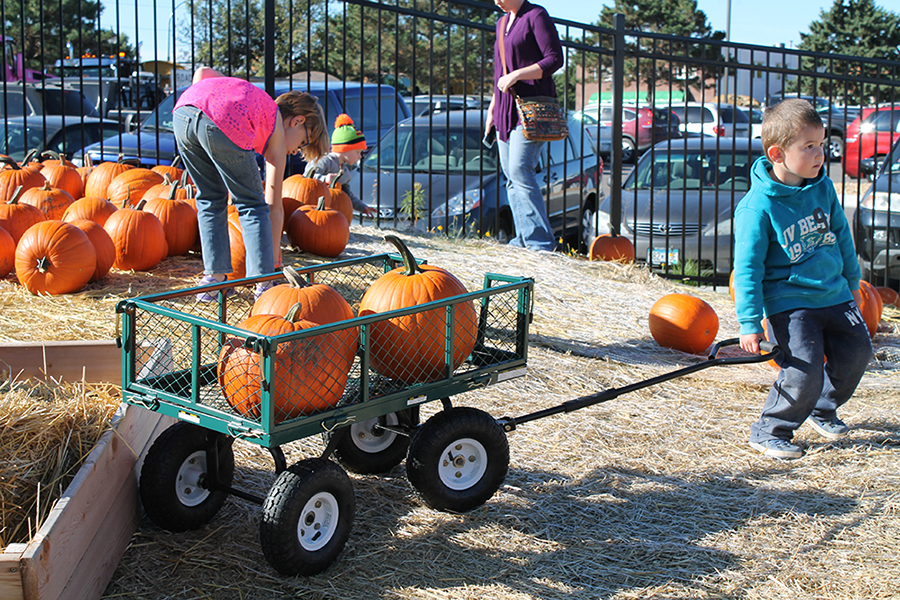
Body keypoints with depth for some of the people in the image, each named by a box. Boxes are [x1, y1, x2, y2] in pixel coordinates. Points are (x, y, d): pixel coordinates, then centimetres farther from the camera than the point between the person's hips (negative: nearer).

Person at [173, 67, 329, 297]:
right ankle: (263, 282, 8)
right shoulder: (277, 132, 23)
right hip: (224, 124, -6)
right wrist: (274, 259, 30)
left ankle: (213, 277, 19)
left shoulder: (251, 96, 40)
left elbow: (202, 71, 28)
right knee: (252, 205, 13)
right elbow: (274, 207, 24)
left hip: (182, 113, 6)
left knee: (210, 199, 22)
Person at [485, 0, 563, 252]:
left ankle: (541, 242, -16)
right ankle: (523, 240, 6)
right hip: (506, 108, 8)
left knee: (520, 170, -17)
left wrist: (516, 75, -18)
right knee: (511, 176, 3)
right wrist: (492, 108, 24)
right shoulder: (502, 22, 20)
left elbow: (555, 59, -12)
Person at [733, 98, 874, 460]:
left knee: (857, 352, 11)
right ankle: (770, 431, 8)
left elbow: (841, 235, 16)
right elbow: (747, 268, -17)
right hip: (788, 301, -7)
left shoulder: (823, 188, 1)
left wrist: (852, 282, 23)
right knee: (804, 371, -15)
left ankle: (822, 408, 38)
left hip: (834, 294, 7)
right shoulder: (758, 206, -18)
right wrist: (750, 324, -19)